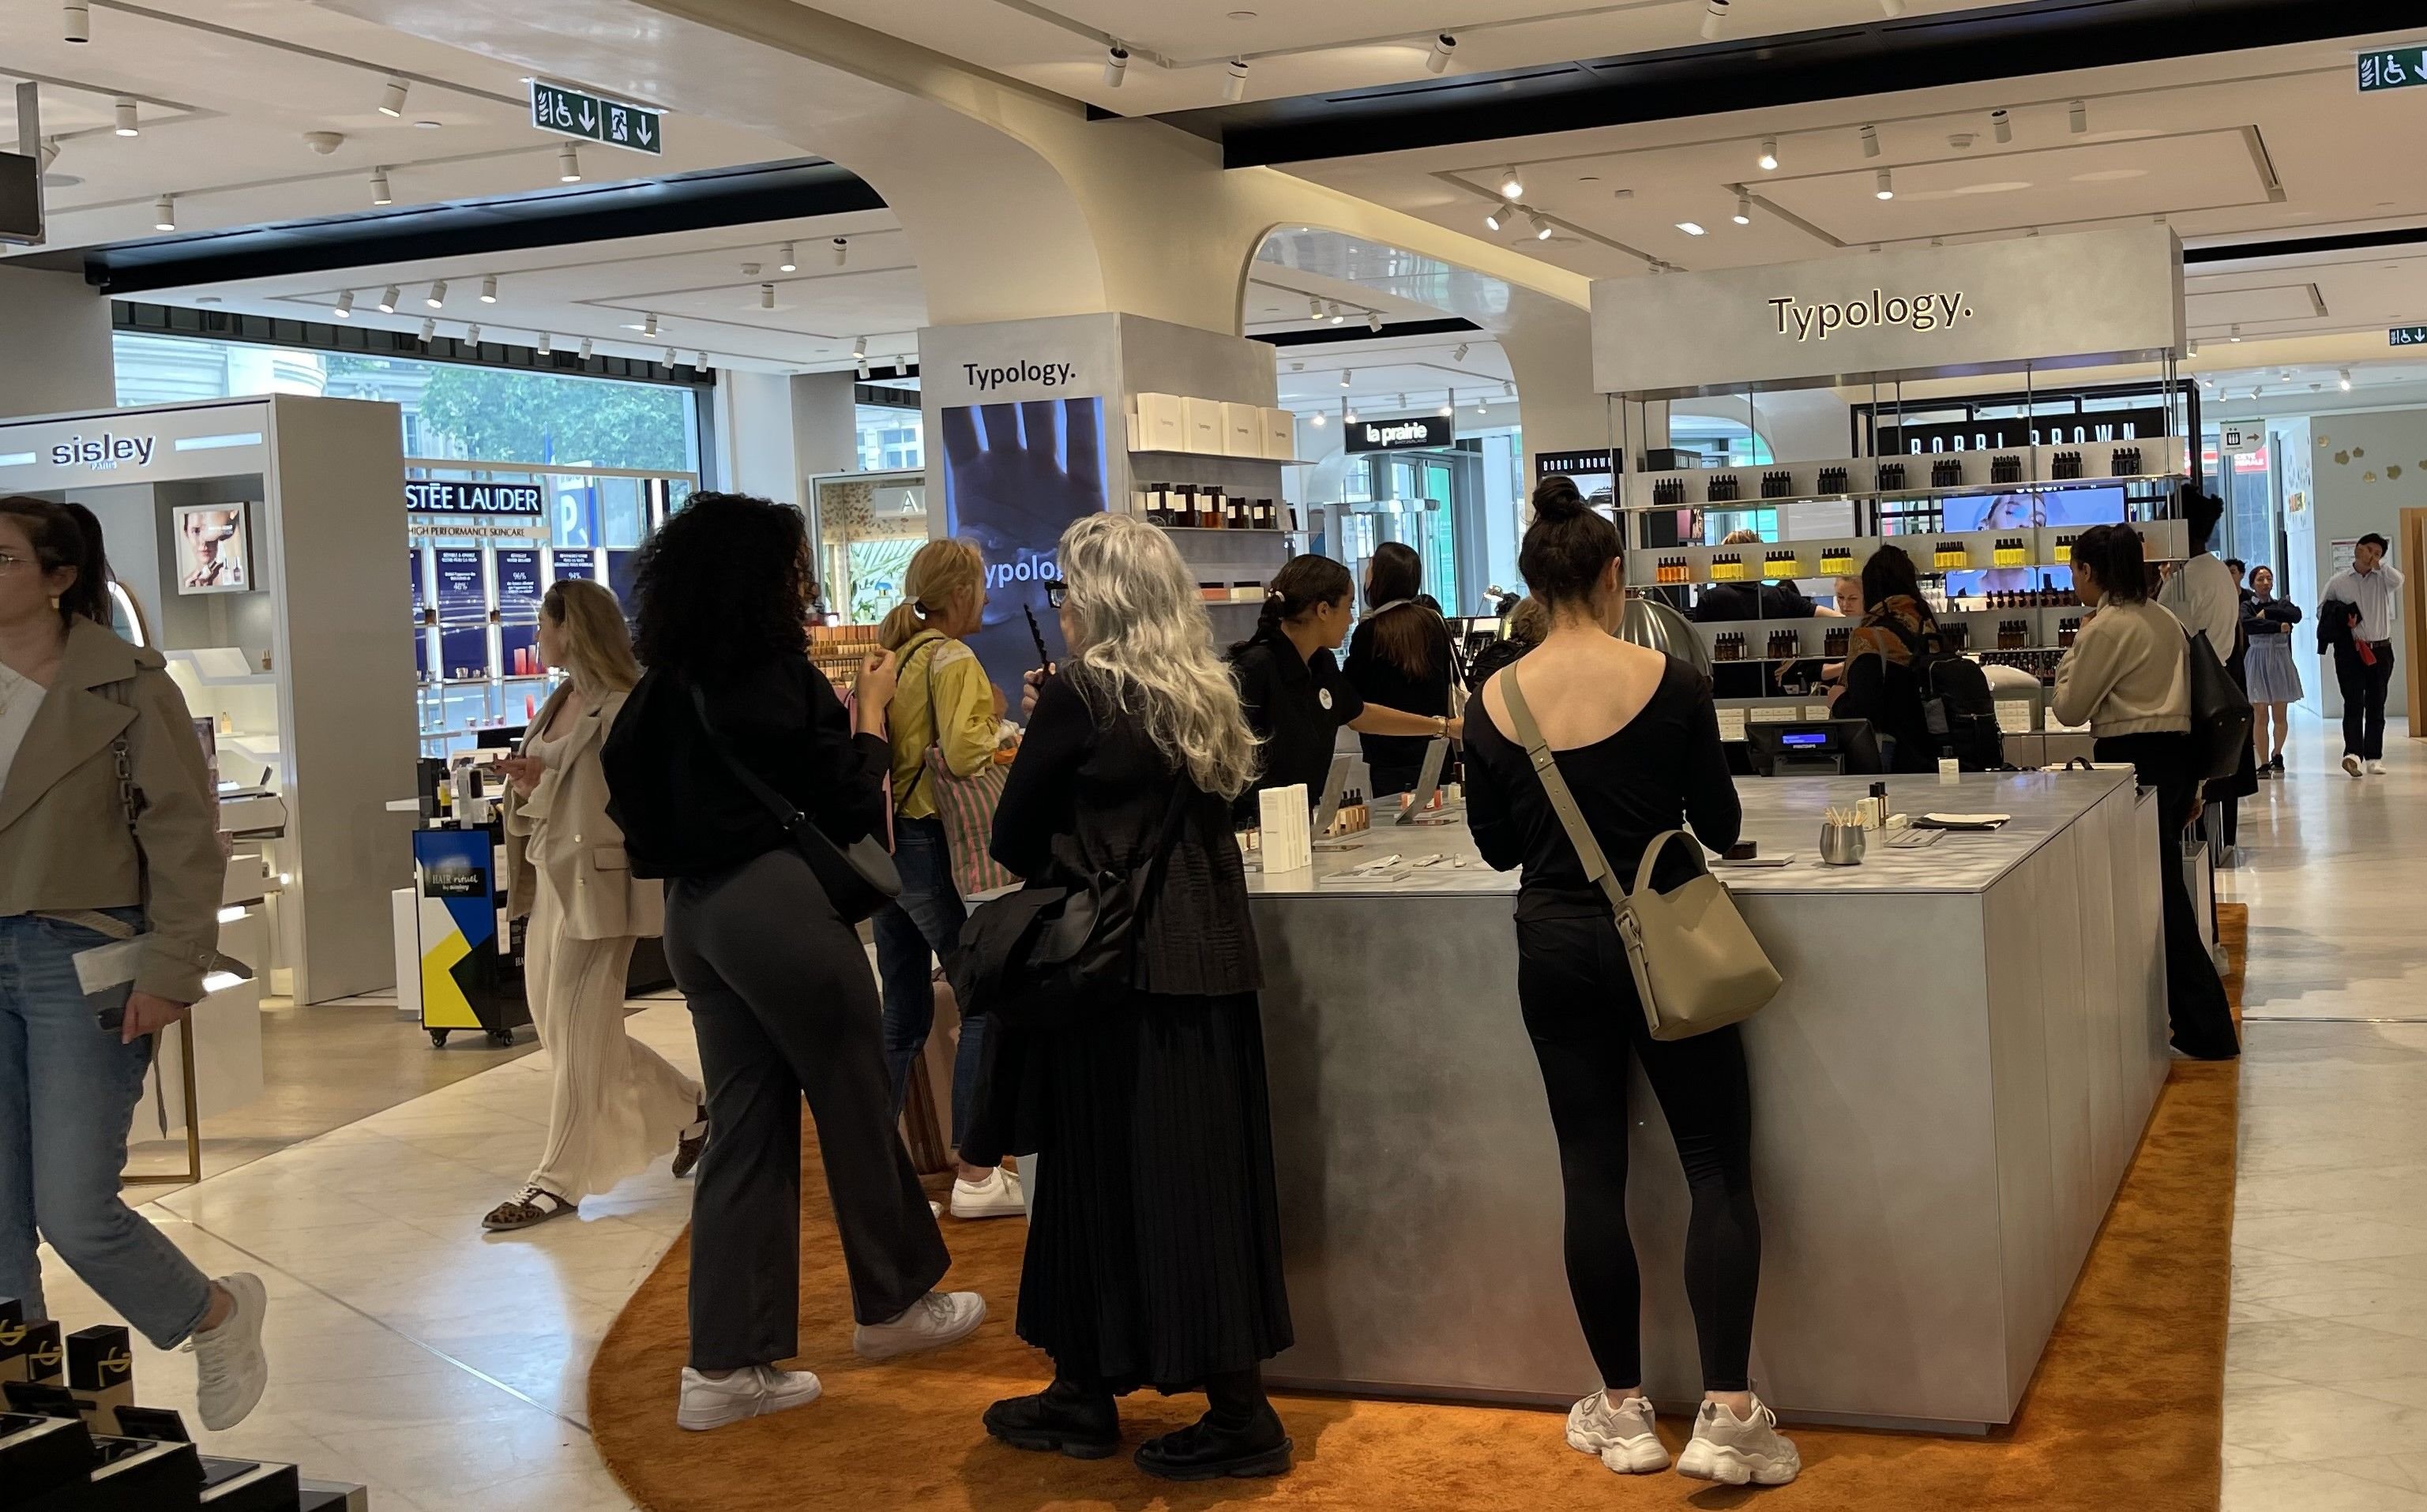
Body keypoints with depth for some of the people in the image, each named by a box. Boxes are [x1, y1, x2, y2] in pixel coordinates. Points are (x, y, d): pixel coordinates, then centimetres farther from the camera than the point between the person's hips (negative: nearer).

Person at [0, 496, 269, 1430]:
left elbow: (185, 840, -7)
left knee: (76, 1214, -5)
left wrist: (169, 972, -13)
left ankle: (219, 1316, 21)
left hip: (81, 964, -5)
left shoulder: (127, 687, -7)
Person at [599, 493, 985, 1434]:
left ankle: (728, 1364, 8)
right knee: (855, 1105, 10)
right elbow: (848, 806, -9)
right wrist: (872, 708, 5)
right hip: (779, 904, -7)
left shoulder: (669, 686, 9)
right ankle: (893, 1304, 25)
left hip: (693, 912, 7)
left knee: (745, 1128, 9)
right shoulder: (777, 676, -12)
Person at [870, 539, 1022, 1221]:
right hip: (929, 843, -9)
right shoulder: (952, 660, -11)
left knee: (904, 1013, 14)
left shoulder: (892, 653, 13)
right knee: (986, 1004, -1)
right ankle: (974, 1175, 0)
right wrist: (999, 720, -4)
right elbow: (962, 755, -23)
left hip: (886, 842, 9)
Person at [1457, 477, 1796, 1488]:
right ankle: (1727, 1415, -2)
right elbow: (1719, 826, -2)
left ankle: (1624, 1411, 17)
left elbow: (1497, 847, 5)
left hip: (1555, 946, 3)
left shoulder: (1495, 702, -4)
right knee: (1718, 1167, 5)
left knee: (1593, 1172, 9)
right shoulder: (1669, 683, -11)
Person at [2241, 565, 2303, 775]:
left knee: (2280, 716, 6)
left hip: (2281, 662, 3)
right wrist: (2278, 626, -20)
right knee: (2261, 716, -5)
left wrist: (2267, 612, -14)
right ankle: (2263, 764, 0)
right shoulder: (2247, 606, 1)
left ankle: (2276, 755, 28)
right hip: (2258, 661, -3)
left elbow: (2296, 615, -11)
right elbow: (2247, 624, -21)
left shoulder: (2281, 604, 10)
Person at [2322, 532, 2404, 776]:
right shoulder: (2338, 581, 4)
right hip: (2350, 650, -2)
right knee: (2353, 703, -11)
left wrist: (2378, 563, -9)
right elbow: (2322, 612, 8)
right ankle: (2353, 753, -21)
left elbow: (2397, 580, -17)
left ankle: (2374, 756, 12)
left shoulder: (2382, 578, 6)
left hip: (2380, 650, 2)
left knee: (2376, 705, 7)